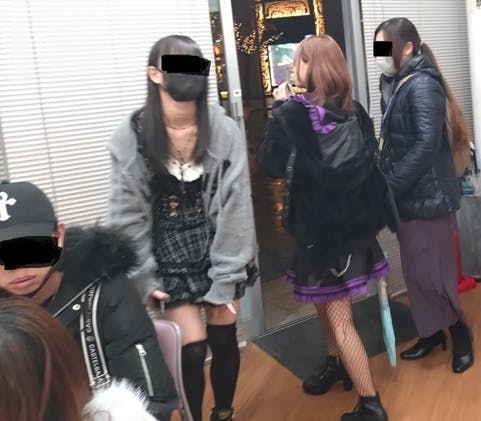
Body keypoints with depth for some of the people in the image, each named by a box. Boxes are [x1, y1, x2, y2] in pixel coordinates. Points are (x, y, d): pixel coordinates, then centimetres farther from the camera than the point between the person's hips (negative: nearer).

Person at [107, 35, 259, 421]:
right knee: (192, 348, -1)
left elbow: (235, 206, -11)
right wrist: (143, 278, -7)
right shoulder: (131, 137, -11)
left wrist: (227, 276, -11)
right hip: (170, 257, -1)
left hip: (217, 250, 1)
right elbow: (128, 215, -6)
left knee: (224, 339, 12)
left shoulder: (223, 131, -12)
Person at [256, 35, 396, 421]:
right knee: (326, 301, 26)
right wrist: (375, 215, 13)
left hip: (320, 225, -7)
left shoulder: (293, 114, -15)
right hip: (355, 221, 7)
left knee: (339, 318, 3)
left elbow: (271, 164, -6)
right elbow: (371, 163, 5)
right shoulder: (354, 111, 1)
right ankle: (337, 364, 44)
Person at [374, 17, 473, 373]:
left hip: (427, 196, -8)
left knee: (428, 273, 2)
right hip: (409, 196, 8)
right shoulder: (395, 84, 10)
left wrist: (389, 186, -20)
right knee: (415, 272, 15)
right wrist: (386, 183, 3)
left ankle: (459, 330, 24)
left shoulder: (422, 84, -15)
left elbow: (426, 145, -23)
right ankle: (432, 332, 30)